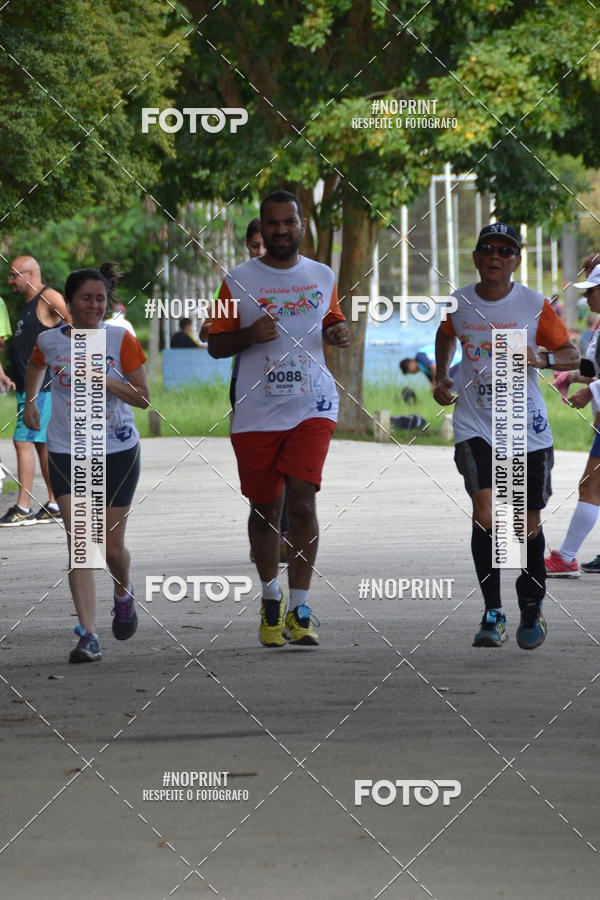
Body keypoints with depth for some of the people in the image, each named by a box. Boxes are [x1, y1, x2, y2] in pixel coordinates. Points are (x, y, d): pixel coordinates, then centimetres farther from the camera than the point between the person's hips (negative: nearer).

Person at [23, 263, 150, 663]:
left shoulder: (121, 340, -6)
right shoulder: (50, 341, -1)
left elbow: (143, 398, -5)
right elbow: (36, 366, 25)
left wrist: (107, 382, -20)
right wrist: (30, 401, 11)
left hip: (118, 453, 0)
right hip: (68, 453, 0)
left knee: (112, 547, 6)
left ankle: (124, 594, 42)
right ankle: (88, 634, -15)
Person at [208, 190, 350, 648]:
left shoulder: (322, 277, 9)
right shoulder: (239, 280, 2)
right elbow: (215, 345, 4)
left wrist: (339, 332, 1)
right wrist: (250, 335, -15)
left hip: (312, 407, 0)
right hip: (257, 412, 0)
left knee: (302, 501, -14)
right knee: (265, 510, 7)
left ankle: (299, 609, -10)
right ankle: (271, 597, 29)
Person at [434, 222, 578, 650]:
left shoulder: (535, 306, -6)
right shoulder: (459, 303, 0)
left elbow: (572, 355, 0)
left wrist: (540, 359, -19)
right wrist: (441, 378, 12)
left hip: (527, 426, 0)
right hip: (475, 425, 0)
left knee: (529, 522, 7)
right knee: (484, 510, -18)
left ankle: (532, 607, 31)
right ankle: (493, 613, -14)